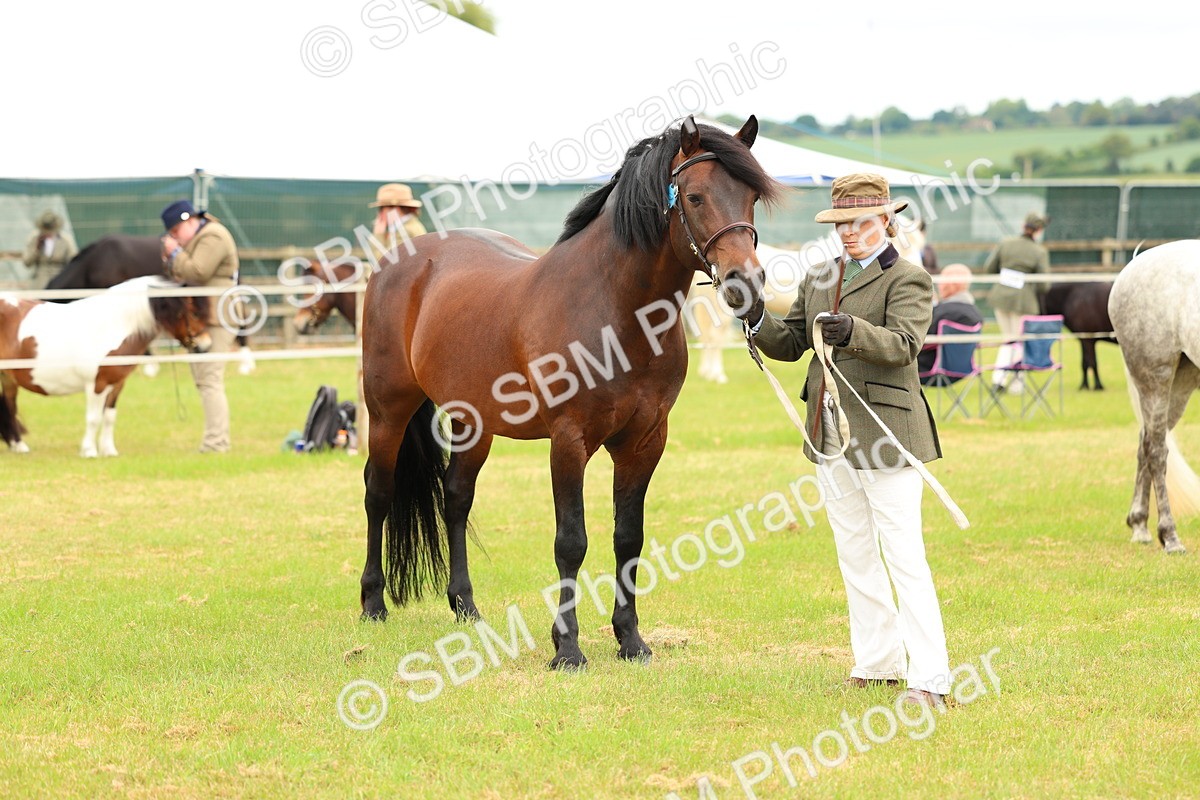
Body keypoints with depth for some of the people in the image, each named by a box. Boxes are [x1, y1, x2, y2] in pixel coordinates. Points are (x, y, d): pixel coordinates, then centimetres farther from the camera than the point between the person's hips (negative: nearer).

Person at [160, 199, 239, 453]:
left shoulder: (213, 238, -12)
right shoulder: (197, 238, 21)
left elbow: (196, 272, -22)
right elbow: (180, 275, 23)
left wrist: (175, 253, -9)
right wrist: (170, 259, 6)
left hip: (214, 318, -11)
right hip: (202, 318, 11)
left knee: (210, 380, -12)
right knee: (203, 380, 13)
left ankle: (216, 443, -13)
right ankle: (218, 439, 18)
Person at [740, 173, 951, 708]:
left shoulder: (908, 280, -7)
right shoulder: (818, 280, 15)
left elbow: (903, 343, -23)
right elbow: (789, 344, 14)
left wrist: (852, 332, -41)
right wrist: (758, 321, -7)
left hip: (885, 434, -8)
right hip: (831, 437, 8)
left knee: (904, 558, -9)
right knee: (854, 557, 14)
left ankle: (929, 677, -8)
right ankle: (878, 662, 25)